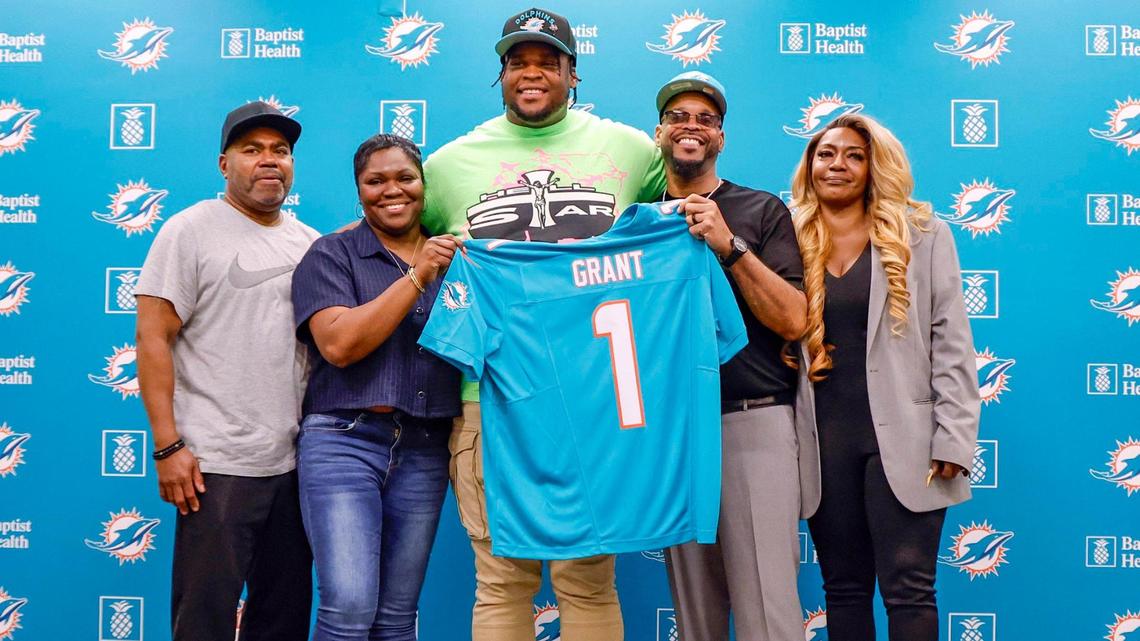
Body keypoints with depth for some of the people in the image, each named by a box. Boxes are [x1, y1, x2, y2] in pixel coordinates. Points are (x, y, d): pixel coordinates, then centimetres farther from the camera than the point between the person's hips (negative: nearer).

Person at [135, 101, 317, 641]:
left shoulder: (309, 242, 12)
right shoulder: (191, 230, -4)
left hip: (294, 464, 6)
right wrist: (168, 446, -15)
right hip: (215, 466, -5)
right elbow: (153, 339, -9)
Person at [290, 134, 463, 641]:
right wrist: (417, 277, -15)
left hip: (424, 450, 4)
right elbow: (339, 344, -13)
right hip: (344, 441, -4)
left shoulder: (452, 258, 14)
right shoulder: (332, 255, 3)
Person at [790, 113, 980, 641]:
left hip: (902, 438, -2)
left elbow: (950, 342, -2)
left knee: (908, 589, -1)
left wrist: (953, 438, -8)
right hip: (824, 439, 3)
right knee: (843, 587, 11)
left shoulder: (922, 236, 2)